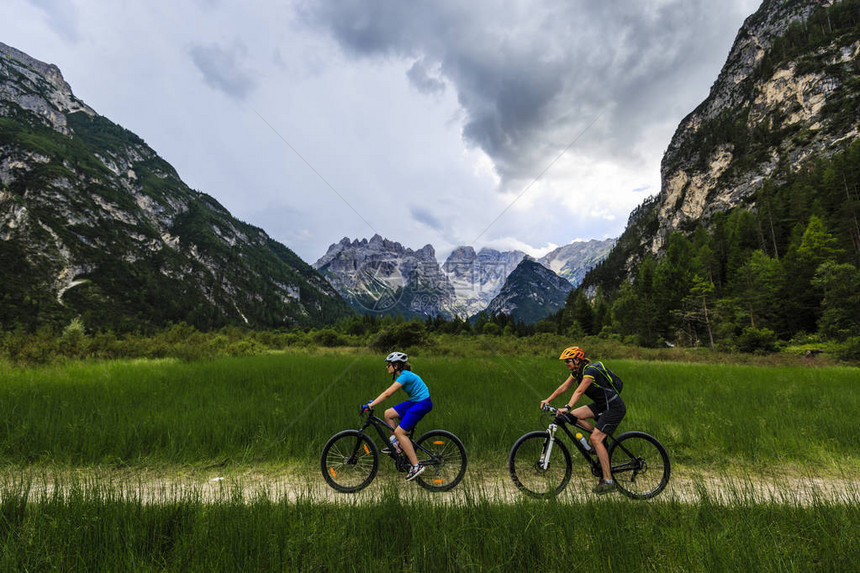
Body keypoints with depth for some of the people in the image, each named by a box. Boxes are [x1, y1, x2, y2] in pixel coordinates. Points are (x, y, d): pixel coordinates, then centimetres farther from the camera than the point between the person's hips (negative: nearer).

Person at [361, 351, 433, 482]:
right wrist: (373, 401, 9)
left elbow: (387, 394, -26)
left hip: (422, 404, -9)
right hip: (414, 402, 9)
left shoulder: (405, 375, -21)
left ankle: (416, 466, -8)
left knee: (400, 432, -12)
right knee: (388, 414, 6)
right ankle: (396, 444, 17)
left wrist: (370, 405, -24)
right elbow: (388, 392, 15)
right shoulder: (403, 374, 8)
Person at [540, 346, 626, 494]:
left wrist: (567, 407, -45)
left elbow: (579, 391, -36)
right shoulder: (577, 372, 3)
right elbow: (563, 387, 4)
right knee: (574, 415, -7)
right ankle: (601, 443, 7)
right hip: (601, 405, 9)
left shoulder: (591, 370, -23)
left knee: (595, 438, -17)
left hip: (614, 408, -9)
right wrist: (548, 400, -5)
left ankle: (608, 481, -8)